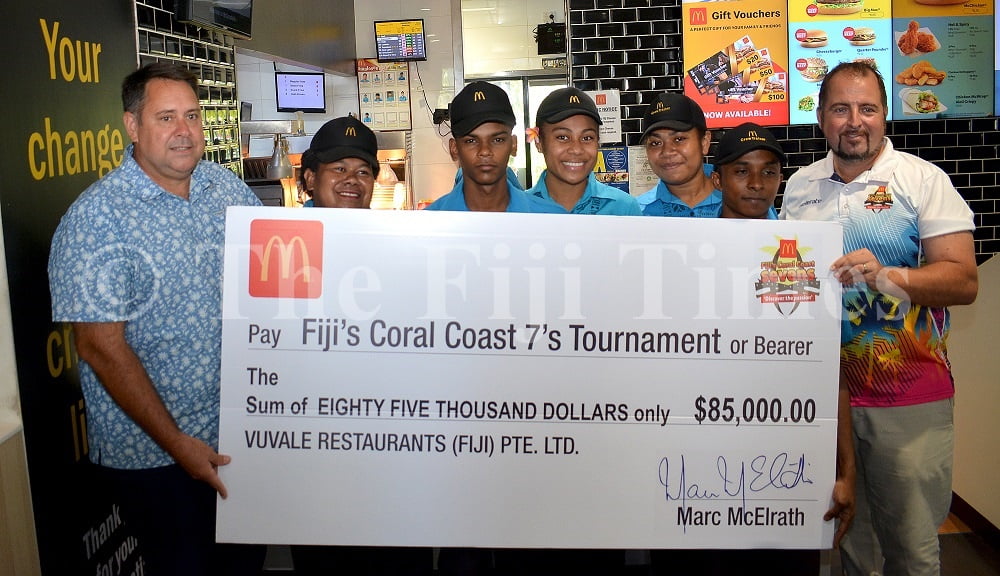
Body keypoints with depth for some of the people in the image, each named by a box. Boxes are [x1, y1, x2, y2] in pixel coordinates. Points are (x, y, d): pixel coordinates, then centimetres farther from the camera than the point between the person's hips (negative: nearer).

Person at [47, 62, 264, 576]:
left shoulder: (226, 187, 1)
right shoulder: (95, 218, -16)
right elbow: (101, 346, -19)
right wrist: (178, 444, -18)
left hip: (242, 432, 5)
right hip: (152, 454, -5)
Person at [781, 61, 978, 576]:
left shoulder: (923, 179, -5)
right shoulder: (799, 186, 9)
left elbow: (964, 280, -11)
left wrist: (886, 277, -26)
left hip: (910, 399, -3)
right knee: (847, 534, 16)